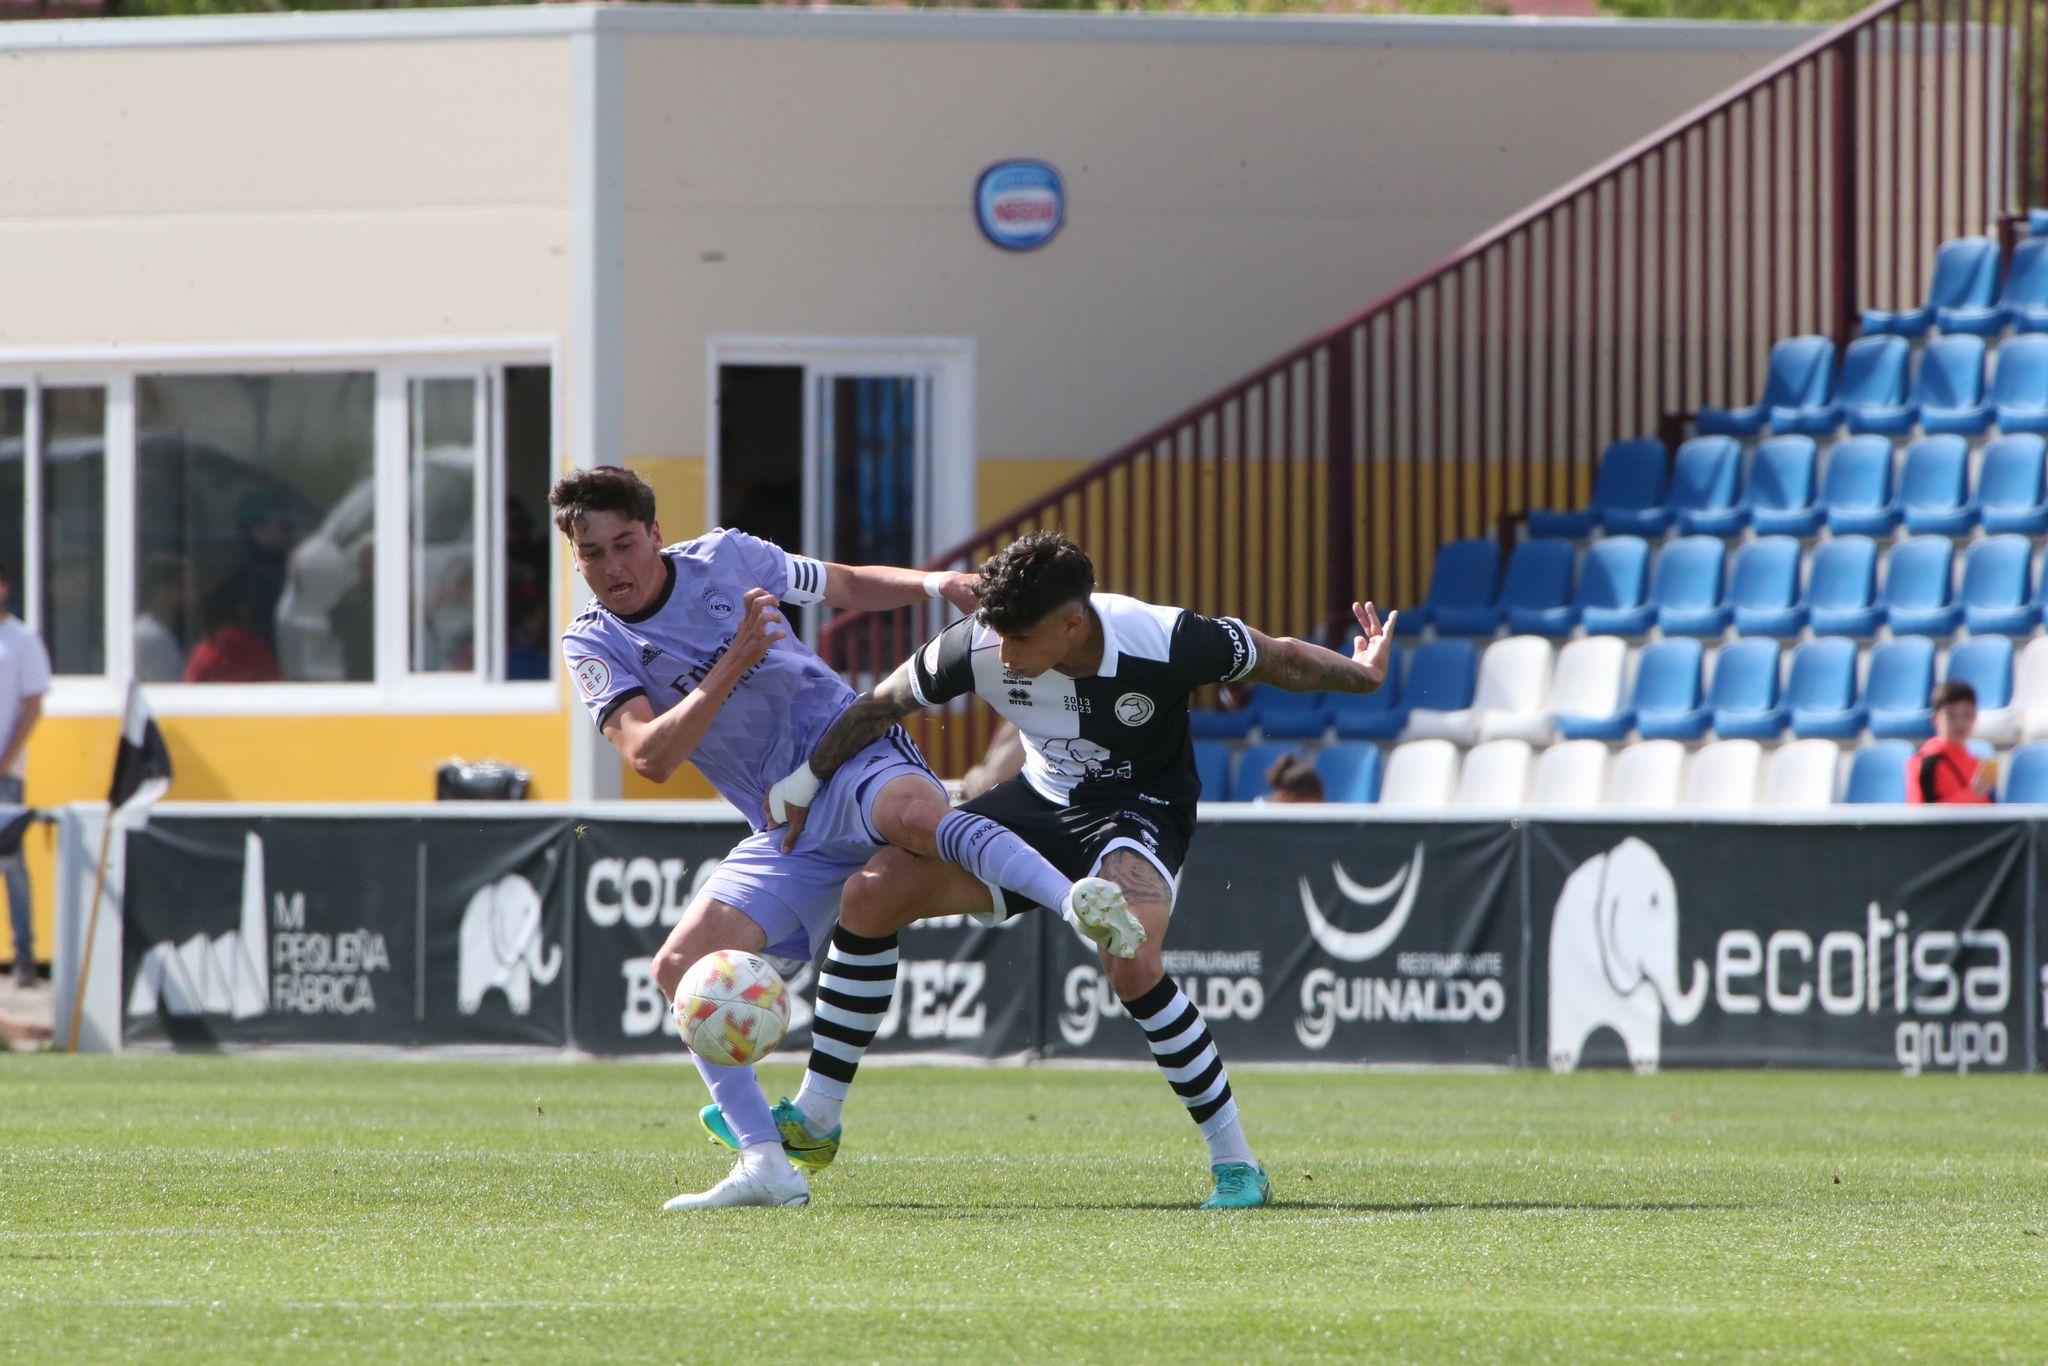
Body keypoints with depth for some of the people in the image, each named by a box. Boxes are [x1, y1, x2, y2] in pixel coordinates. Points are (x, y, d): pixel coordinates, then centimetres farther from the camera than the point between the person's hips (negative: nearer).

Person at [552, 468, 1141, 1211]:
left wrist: (934, 585, -3)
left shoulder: (725, 560, 0)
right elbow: (651, 757, -15)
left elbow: (849, 586, 15)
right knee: (679, 967, -10)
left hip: (851, 758, -4)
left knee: (914, 814, -40)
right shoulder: (593, 646, 1)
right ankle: (766, 1165, -8)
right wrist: (730, 668, -24)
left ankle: (1080, 903, -57)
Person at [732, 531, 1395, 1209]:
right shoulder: (979, 646, -22)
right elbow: (881, 707, -4)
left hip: (1140, 810, -5)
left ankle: (1236, 1163, -20)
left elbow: (1277, 659, -11)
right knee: (871, 895, -7)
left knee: (1129, 962, -35)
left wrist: (1362, 673, -9)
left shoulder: (1164, 644, -31)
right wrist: (803, 783, -1)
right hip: (1042, 798, 5)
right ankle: (815, 1120, 9)